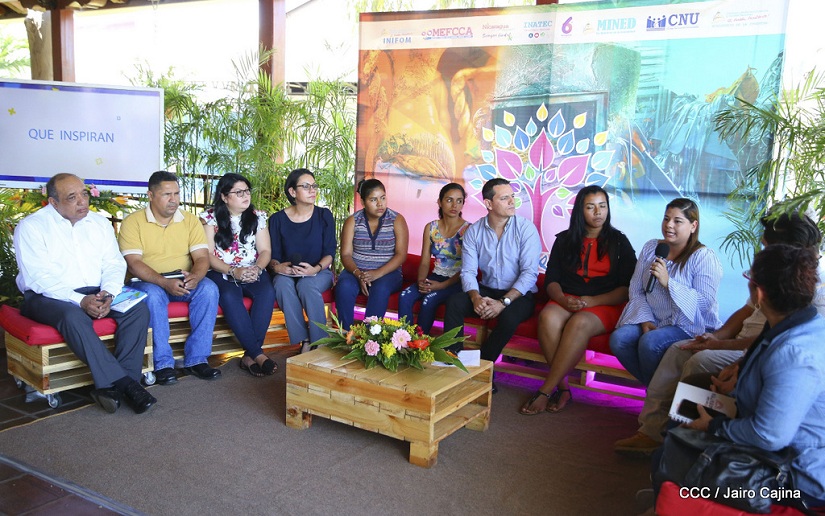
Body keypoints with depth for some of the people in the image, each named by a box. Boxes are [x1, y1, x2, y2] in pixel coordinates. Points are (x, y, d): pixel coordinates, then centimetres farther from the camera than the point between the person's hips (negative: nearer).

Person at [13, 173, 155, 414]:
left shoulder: (99, 223, 13)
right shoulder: (31, 227, -3)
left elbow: (114, 264, 6)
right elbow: (38, 278, -14)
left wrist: (108, 293, -16)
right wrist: (81, 301, -26)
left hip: (96, 293, 5)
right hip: (46, 296, -4)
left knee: (138, 308, -21)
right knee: (73, 316, -37)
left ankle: (112, 385, -24)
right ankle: (123, 384, -34)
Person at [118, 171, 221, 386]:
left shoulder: (190, 220, 7)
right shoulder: (133, 222, -3)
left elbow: (202, 257, -2)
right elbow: (133, 263, -14)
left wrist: (195, 276, -26)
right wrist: (165, 282, -29)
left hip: (184, 283, 3)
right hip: (148, 282, -3)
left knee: (208, 288, -26)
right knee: (153, 294, -36)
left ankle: (196, 359, -20)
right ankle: (163, 363, -24)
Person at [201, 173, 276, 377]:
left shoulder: (257, 217, 11)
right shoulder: (210, 218, 1)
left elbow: (265, 250, 7)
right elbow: (208, 255, -6)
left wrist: (257, 268, -15)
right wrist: (233, 271, -20)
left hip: (253, 273, 3)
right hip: (221, 273, -2)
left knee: (267, 292, -30)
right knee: (229, 296, -36)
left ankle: (249, 355, -28)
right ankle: (257, 354, -32)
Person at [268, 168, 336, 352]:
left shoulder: (324, 216, 2)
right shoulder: (277, 219, 3)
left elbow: (330, 252, -2)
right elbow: (273, 255, 3)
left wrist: (316, 268, -21)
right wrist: (276, 266, -20)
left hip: (319, 272, -1)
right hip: (287, 273, 1)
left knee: (307, 285, -35)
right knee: (283, 284, -34)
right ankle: (304, 341, -28)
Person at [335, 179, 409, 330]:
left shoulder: (397, 220, 1)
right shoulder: (352, 221, 5)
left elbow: (401, 254, -8)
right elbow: (346, 255, -1)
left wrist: (378, 273, -22)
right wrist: (358, 274, -21)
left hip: (387, 272, -1)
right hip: (356, 271, 1)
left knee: (380, 289, -35)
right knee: (344, 287, -31)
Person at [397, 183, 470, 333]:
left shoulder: (468, 230, -8)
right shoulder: (431, 228, 6)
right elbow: (424, 262, 5)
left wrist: (443, 285, -21)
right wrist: (421, 280, -15)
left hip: (457, 281, -5)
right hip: (436, 277, 5)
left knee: (429, 300, -30)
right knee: (405, 296, -21)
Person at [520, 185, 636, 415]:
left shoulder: (619, 242, 9)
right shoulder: (564, 240, 14)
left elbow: (627, 288, 1)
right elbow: (551, 279, 9)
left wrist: (592, 301, -14)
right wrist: (563, 300, -14)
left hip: (605, 304, -2)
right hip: (567, 301, 2)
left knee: (579, 323, -36)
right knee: (548, 317, -34)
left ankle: (545, 391, -31)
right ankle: (563, 387, -27)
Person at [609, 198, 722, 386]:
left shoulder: (704, 258, -8)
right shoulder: (650, 248, 9)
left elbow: (705, 302, -18)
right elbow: (636, 290, 6)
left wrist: (668, 282, -24)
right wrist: (646, 320, -10)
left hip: (691, 326, -5)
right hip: (652, 321, 6)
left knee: (650, 342, -33)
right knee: (619, 338, -22)